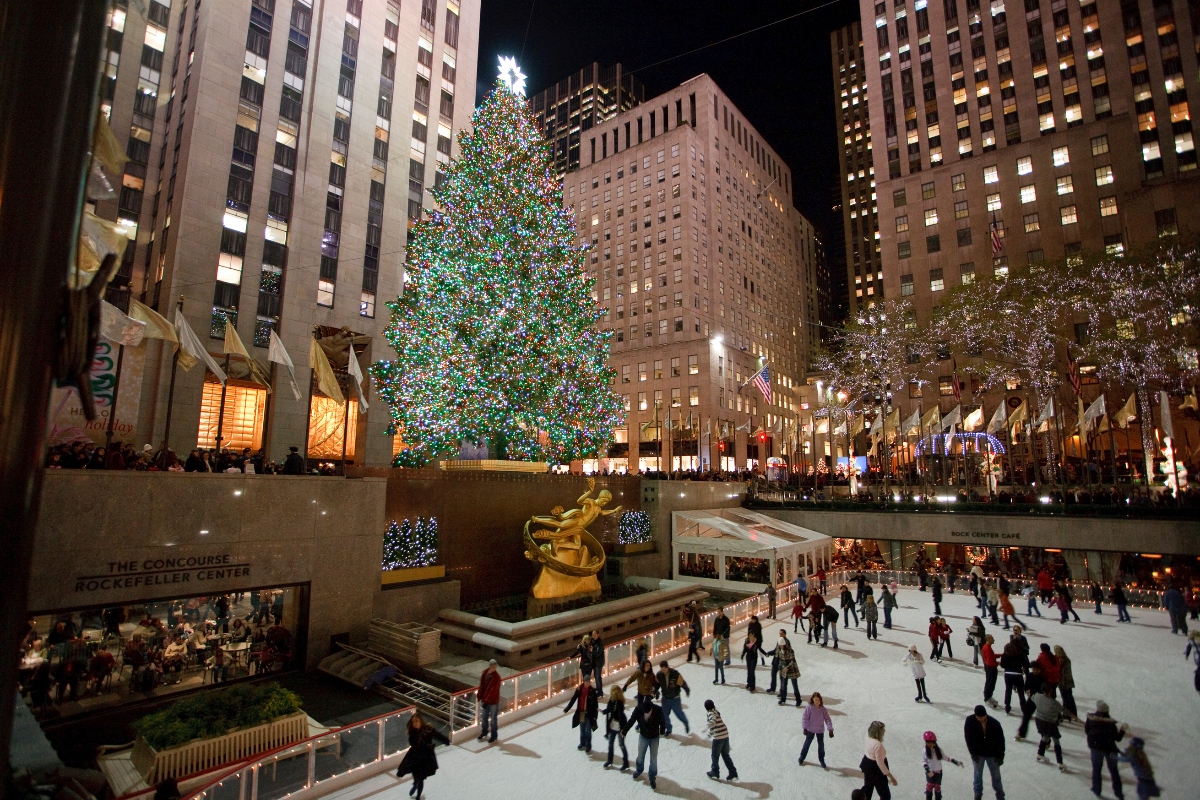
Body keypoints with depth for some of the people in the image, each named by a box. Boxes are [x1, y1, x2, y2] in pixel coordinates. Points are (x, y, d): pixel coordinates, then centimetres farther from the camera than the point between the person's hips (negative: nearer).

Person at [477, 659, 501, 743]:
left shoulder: (496, 677, -25)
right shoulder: (485, 672, -6)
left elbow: (493, 691, -25)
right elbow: (482, 685, 4)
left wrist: (487, 701, -24)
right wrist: (480, 696, 4)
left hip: (493, 701, -6)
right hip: (485, 699, 6)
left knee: (493, 719, 10)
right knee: (485, 717, 23)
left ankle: (493, 735, 29)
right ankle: (484, 731, 44)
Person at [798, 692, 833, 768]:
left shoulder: (823, 709, -15)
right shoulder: (809, 708, -21)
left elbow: (827, 719, -11)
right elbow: (805, 718, -16)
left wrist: (830, 729, -18)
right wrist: (804, 728, -18)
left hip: (820, 730, 2)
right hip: (810, 730, -1)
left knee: (821, 745, 13)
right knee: (807, 743, 12)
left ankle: (822, 760, 34)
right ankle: (801, 758, 31)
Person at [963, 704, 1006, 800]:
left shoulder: (994, 723, -21)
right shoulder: (970, 721, -22)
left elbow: (1000, 740, -9)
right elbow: (968, 738, -13)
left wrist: (1000, 756, -7)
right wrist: (973, 753, -13)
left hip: (992, 754, 0)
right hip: (978, 754, 0)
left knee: (996, 775, 13)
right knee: (978, 774, 14)